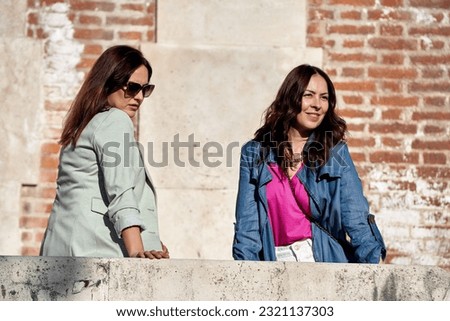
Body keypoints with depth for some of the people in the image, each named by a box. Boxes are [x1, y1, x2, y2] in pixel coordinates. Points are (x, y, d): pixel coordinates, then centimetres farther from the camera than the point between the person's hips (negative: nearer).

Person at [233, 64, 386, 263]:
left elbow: (356, 218, -1)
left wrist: (373, 264, -15)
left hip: (327, 262, -1)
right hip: (276, 264, 1)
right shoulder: (254, 154, 10)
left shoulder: (336, 153, 8)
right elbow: (247, 225, 7)